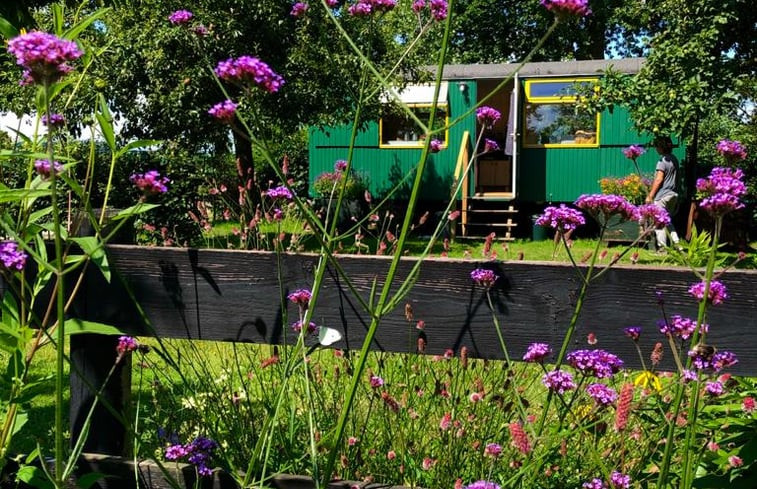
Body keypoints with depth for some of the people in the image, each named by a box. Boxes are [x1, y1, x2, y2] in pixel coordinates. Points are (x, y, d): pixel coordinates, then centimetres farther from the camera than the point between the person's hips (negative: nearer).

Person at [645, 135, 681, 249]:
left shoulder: (662, 161, -14)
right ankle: (676, 243, 12)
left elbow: (659, 179, -17)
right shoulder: (674, 159, 12)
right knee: (668, 221, 18)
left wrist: (650, 196, -13)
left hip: (662, 195, -9)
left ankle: (662, 247, -2)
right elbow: (675, 178, 17)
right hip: (673, 194, 9)